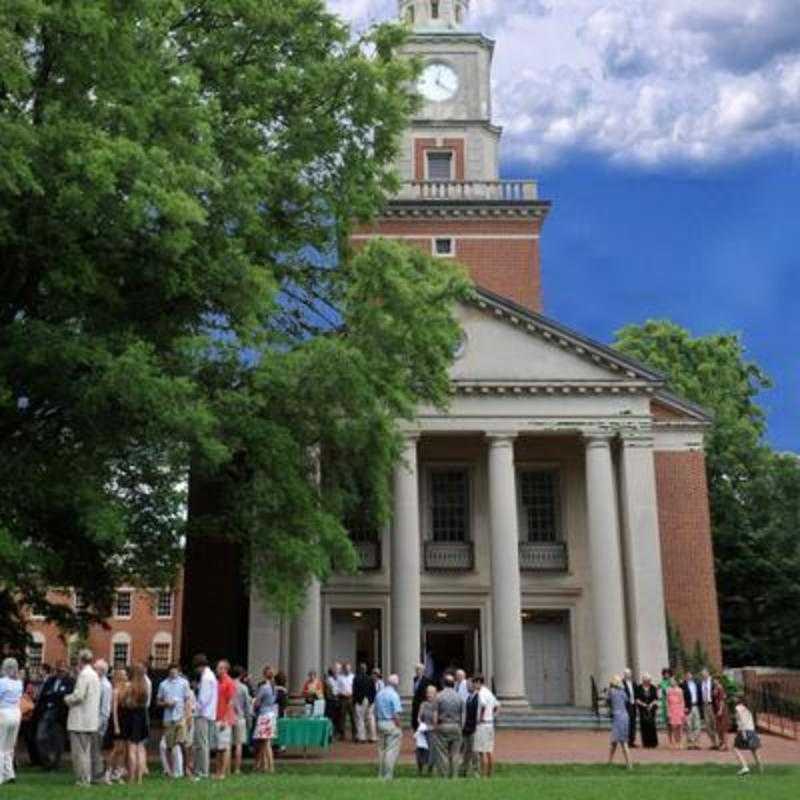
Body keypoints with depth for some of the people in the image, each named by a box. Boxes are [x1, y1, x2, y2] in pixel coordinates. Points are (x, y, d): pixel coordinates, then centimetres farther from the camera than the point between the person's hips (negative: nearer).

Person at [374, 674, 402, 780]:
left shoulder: (379, 694, 8)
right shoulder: (394, 695, -13)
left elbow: (375, 711, 12)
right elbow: (396, 714, -17)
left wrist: (378, 723, 18)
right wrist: (399, 727, -10)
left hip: (380, 723, 7)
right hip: (391, 724, -7)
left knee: (381, 749, 14)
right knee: (391, 750, -2)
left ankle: (381, 775, 19)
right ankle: (388, 776, -3)